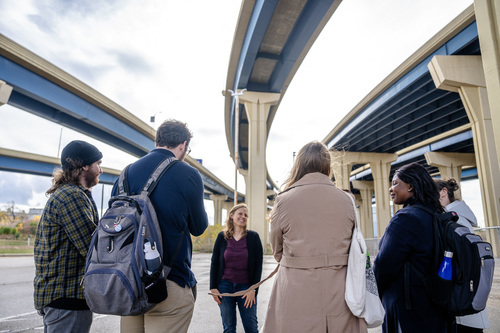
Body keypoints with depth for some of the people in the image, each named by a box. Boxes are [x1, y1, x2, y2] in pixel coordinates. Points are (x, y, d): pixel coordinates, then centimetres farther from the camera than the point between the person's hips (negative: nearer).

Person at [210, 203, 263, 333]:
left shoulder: (253, 237, -1)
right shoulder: (222, 236, 2)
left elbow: (258, 264, -2)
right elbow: (214, 263, 5)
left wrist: (253, 289, -7)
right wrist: (213, 287, 0)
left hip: (246, 286, -1)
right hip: (225, 285, 1)